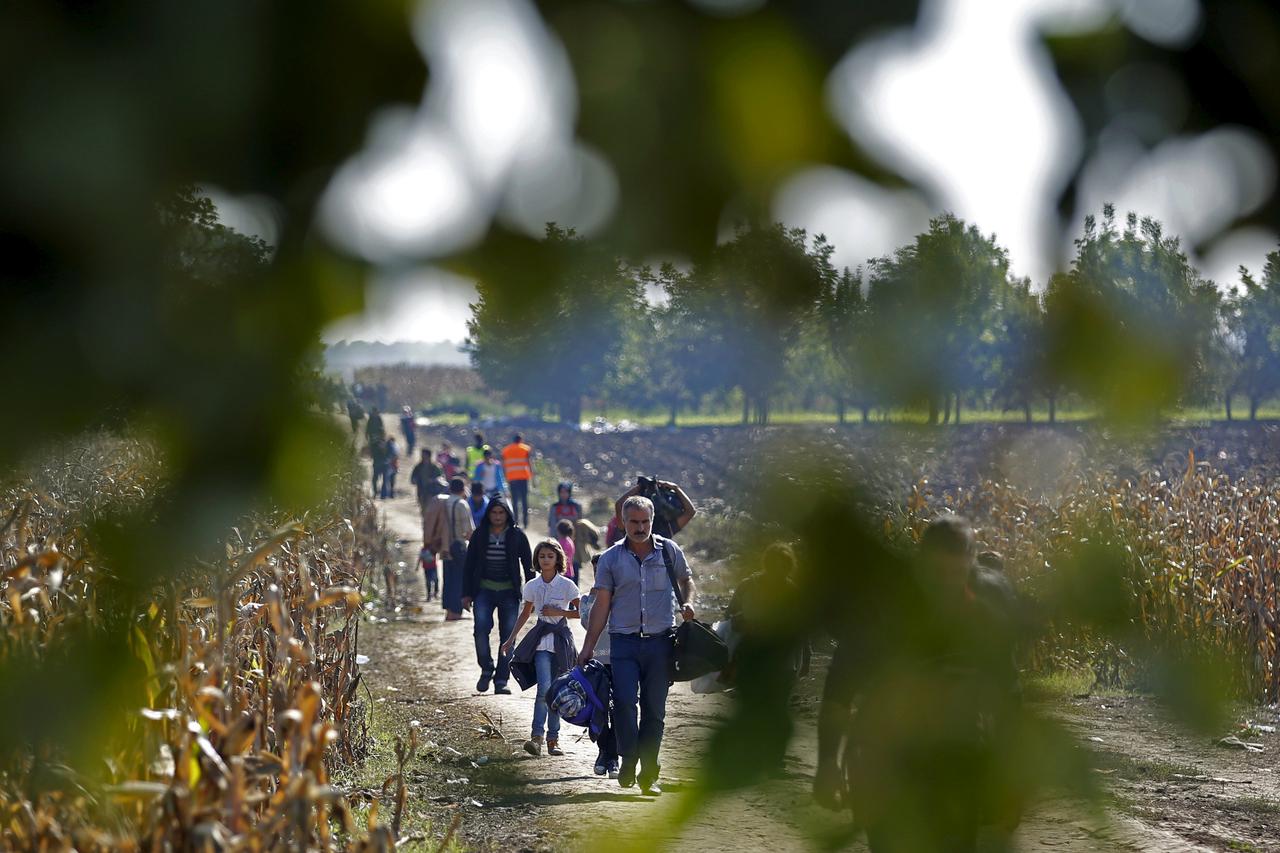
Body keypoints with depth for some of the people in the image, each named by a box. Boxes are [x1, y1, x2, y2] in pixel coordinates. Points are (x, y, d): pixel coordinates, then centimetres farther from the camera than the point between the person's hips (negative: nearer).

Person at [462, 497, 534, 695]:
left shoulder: (517, 536, 2)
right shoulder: (479, 535, 5)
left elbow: (528, 565, 6)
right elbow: (469, 565, 9)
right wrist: (466, 594, 4)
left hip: (509, 592, 0)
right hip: (484, 591, 0)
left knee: (508, 635, -2)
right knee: (481, 627, -20)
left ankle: (501, 680, 5)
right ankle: (486, 669, -2)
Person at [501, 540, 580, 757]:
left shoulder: (566, 585, -4)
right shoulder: (532, 586, 3)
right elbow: (526, 613, 17)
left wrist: (557, 612, -11)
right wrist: (511, 638, 13)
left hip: (560, 639, 0)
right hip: (541, 641, 0)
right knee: (544, 688, -15)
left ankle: (553, 739, 10)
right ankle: (536, 737, -18)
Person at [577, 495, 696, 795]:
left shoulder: (669, 551, 6)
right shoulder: (611, 558, 5)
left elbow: (686, 579, 22)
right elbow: (602, 604, 7)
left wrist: (687, 603, 1)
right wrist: (588, 646, 4)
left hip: (661, 640, 1)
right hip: (624, 641, -1)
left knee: (654, 709, 3)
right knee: (624, 701, -18)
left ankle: (648, 774, 12)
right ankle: (628, 762, -3)